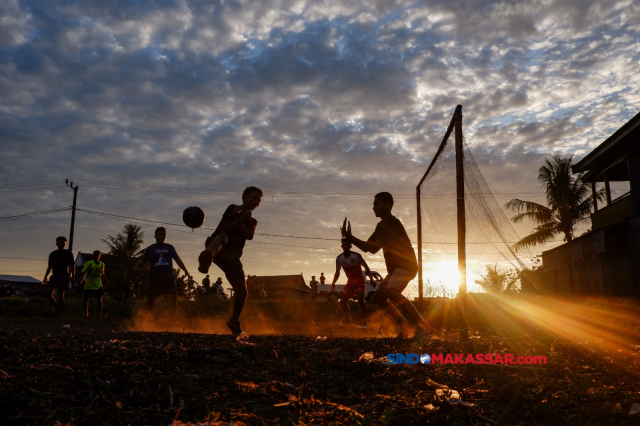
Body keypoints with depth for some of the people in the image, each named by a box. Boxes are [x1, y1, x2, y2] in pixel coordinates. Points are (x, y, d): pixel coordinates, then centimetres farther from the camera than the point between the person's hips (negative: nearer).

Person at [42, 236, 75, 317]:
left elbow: (72, 266, 2)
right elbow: (50, 266, 21)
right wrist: (45, 277, 14)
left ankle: (60, 313, -3)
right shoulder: (53, 254, 17)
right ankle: (57, 308, 10)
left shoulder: (68, 254, 5)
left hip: (64, 276, -4)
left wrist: (72, 276, -8)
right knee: (48, 293, -8)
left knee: (60, 294, -8)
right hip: (54, 275, 4)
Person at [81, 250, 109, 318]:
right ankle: (86, 313, 24)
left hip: (98, 285, 2)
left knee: (100, 299, -4)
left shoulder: (102, 264, 7)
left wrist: (107, 280, 5)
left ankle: (99, 314, 7)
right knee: (86, 298, 3)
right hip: (89, 284, -2)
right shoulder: (89, 263, -6)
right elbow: (83, 272, -3)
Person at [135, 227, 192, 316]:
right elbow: (142, 261, 6)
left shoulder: (170, 248, 16)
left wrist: (186, 272, 5)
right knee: (150, 300, 0)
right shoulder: (150, 249, 11)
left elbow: (178, 260, 13)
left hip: (169, 279, 1)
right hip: (154, 280, -1)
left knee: (173, 299, -8)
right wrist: (136, 268, -16)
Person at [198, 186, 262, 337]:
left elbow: (249, 235, -2)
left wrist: (240, 223, -12)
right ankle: (206, 259, -75)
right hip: (217, 248, -5)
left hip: (232, 255, 6)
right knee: (222, 237, -41)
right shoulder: (233, 209, 8)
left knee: (242, 292, -1)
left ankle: (234, 323, 21)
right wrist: (240, 219, -13)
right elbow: (223, 228, -8)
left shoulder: (252, 221, 21)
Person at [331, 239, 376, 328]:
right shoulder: (339, 258, -8)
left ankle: (364, 322, -13)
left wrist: (371, 279, -17)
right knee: (343, 299, 2)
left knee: (361, 300, -18)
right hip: (350, 281, 5)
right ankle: (347, 319, 21)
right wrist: (333, 282, -8)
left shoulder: (356, 256, -20)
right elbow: (337, 272, 3)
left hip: (359, 281, -5)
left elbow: (366, 267, -13)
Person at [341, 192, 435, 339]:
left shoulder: (392, 223, -15)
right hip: (395, 268, 10)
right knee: (378, 297, 7)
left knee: (391, 291, -32)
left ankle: (423, 326, -32)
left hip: (406, 265, -10)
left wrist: (350, 237, -16)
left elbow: (373, 248, -20)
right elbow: (368, 247, 16)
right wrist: (350, 237, 3)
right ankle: (405, 327, 11)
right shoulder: (381, 226, 15)